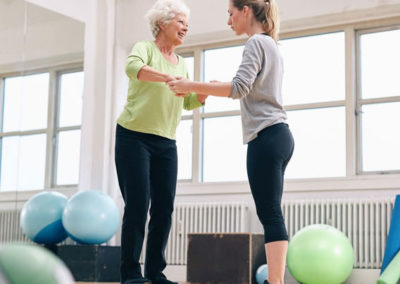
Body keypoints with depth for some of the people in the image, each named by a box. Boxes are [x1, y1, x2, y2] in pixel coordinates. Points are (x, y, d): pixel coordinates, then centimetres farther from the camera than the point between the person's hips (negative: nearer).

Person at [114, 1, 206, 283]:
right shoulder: (145, 48, -3)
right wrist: (169, 78, -39)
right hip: (134, 137, -6)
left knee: (164, 207, 1)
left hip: (166, 143, 6)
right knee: (138, 205, -10)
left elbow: (189, 103, 15)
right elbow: (133, 68, -26)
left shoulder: (181, 63, 17)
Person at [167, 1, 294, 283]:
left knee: (270, 213, -13)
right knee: (271, 214, 6)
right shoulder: (272, 44, 23)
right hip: (279, 136, 10)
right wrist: (215, 88, 24)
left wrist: (192, 86, -16)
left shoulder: (257, 42, -6)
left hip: (266, 137, -10)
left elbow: (240, 87, -19)